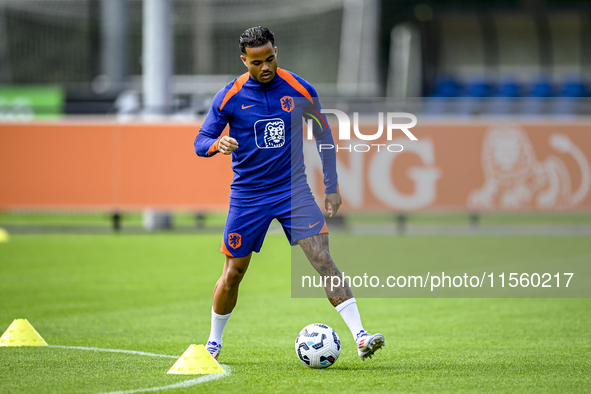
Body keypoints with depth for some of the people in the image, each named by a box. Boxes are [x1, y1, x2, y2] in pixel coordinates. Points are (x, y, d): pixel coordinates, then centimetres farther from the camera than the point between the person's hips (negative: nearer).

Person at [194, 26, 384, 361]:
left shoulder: (300, 90, -3)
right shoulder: (230, 97, -5)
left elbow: (324, 137, 9)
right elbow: (201, 142, -1)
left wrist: (332, 188, 5)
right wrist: (218, 144, -26)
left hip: (294, 190, 0)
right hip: (247, 195, 0)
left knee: (322, 259, -16)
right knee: (233, 274, 6)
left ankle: (360, 336, -22)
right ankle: (214, 342, 29)